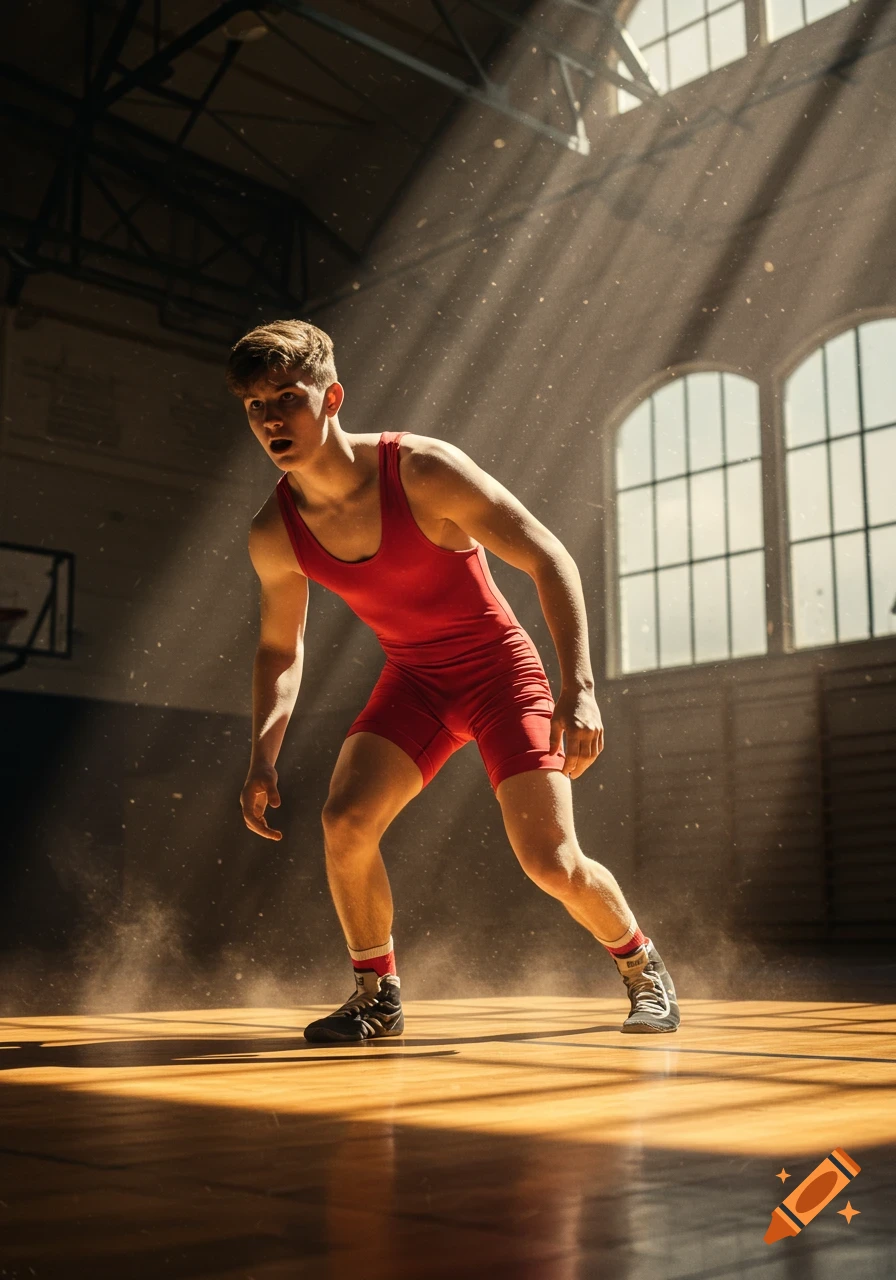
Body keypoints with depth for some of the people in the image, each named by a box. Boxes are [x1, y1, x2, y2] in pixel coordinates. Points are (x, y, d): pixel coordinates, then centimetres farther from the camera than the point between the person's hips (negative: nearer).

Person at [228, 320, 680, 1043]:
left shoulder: (423, 470, -24)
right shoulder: (275, 534, -9)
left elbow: (549, 560, -21)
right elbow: (281, 646, 8)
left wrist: (578, 690, -32)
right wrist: (264, 756, -6)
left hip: (500, 671, -4)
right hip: (412, 681, 4)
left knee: (551, 862, -12)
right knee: (345, 820, -19)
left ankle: (643, 965, 20)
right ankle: (378, 996, 5)